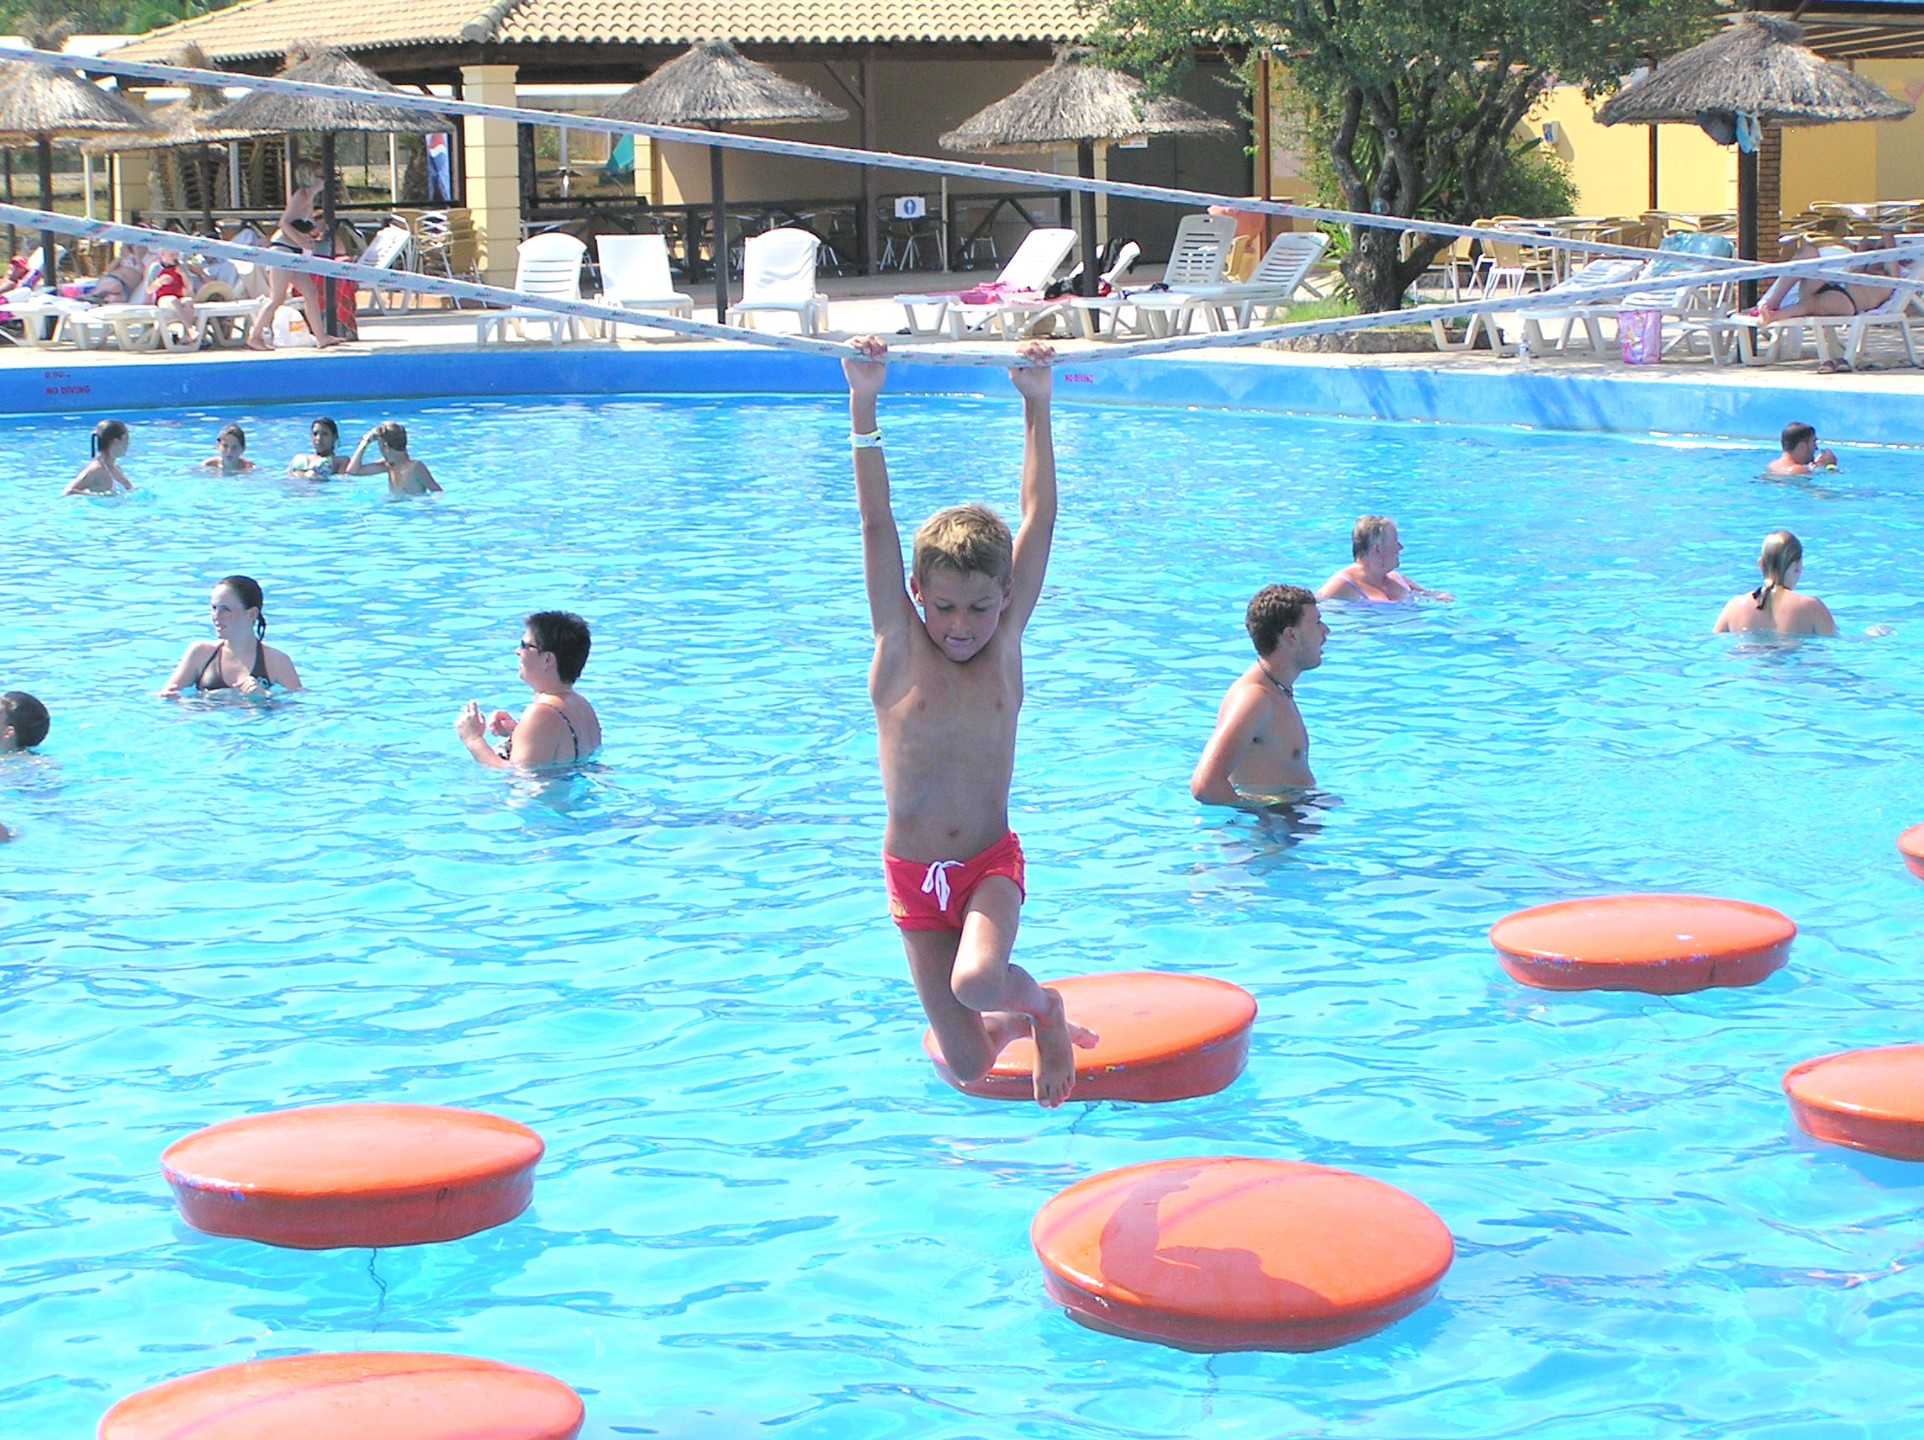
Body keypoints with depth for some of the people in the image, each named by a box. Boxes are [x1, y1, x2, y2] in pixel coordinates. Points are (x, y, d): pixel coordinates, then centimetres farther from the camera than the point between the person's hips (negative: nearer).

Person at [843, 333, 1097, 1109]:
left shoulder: (1006, 644, -5)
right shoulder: (899, 652, -7)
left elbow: (1039, 520, -7)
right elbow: (877, 527, -15)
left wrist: (1036, 405, -12)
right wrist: (864, 407, -22)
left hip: (991, 862, -1)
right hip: (914, 873, 1)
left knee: (976, 980, -31)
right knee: (968, 1067, 3)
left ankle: (1042, 1003, 4)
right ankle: (1015, 1019, 38)